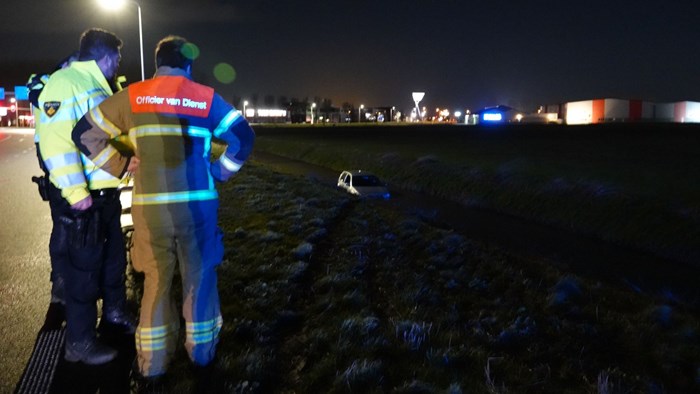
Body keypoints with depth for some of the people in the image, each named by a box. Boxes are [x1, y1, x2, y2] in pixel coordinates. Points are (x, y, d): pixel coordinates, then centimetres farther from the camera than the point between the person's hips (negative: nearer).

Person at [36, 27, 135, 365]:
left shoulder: (99, 87, 16)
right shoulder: (65, 82, -15)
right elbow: (55, 140, -24)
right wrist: (75, 192, -26)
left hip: (107, 192, 10)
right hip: (83, 196, -9)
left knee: (114, 257, 21)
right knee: (84, 267, 0)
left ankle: (114, 311, 41)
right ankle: (79, 342, 13)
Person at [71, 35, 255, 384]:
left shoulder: (131, 97, 3)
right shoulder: (206, 98, 2)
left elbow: (84, 134, 6)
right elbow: (244, 136, 2)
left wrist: (122, 168, 8)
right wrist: (221, 172, 8)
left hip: (149, 206, 1)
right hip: (198, 204, -1)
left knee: (157, 279, 14)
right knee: (199, 276, 13)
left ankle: (152, 360, 22)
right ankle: (201, 350, 26)